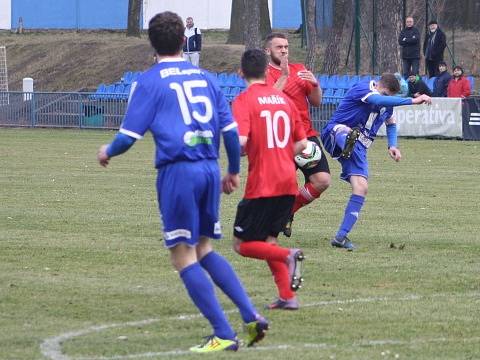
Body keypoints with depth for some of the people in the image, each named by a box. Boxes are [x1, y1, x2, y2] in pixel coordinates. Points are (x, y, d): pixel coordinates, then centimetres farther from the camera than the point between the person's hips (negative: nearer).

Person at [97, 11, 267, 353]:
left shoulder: (149, 81, -2)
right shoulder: (204, 77, 13)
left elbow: (129, 135, -4)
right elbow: (231, 129, 13)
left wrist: (107, 152, 17)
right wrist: (233, 171, 27)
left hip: (177, 171, -6)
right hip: (209, 169, 6)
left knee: (183, 256, 2)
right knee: (204, 250, 19)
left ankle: (224, 335, -4)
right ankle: (252, 316, 7)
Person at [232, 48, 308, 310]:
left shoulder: (244, 100, -7)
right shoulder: (283, 99, 11)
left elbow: (241, 140, -21)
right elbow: (301, 143, 13)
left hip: (261, 184, -6)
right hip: (288, 182, 6)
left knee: (242, 244, 4)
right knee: (268, 240, 18)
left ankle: (287, 255, -20)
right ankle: (287, 296, 6)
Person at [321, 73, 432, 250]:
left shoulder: (387, 105, 12)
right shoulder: (362, 88, -13)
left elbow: (391, 123, 33)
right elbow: (379, 100, -34)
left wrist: (392, 146, 14)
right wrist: (413, 101, -36)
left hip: (359, 146, 6)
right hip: (336, 132, -6)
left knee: (361, 188, -11)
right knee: (347, 133, -42)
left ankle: (341, 236, -10)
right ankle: (348, 147, -81)